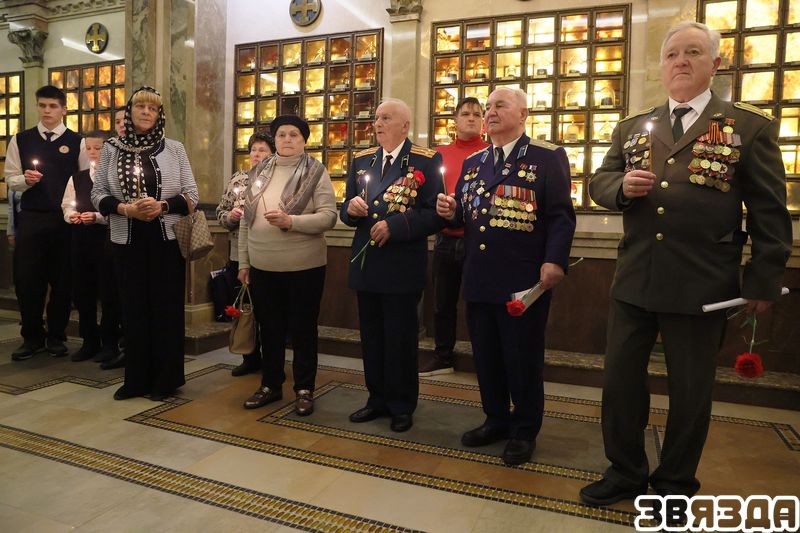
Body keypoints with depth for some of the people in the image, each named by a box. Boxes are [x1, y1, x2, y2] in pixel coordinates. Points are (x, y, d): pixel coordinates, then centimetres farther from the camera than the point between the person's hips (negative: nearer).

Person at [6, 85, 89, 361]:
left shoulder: (77, 142, 3)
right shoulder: (21, 140, 8)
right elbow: (11, 179, 9)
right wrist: (26, 179, -12)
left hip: (65, 219, -1)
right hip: (30, 218, 2)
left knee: (62, 280, 5)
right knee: (26, 279, 3)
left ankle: (56, 336, 20)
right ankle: (32, 337, 19)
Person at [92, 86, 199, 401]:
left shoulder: (174, 149, 2)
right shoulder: (111, 149, 6)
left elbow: (191, 196, 0)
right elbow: (98, 194, 4)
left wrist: (161, 206, -17)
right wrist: (126, 209, -14)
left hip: (166, 240, -1)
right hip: (127, 241, 2)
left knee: (166, 307, 3)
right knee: (133, 308, 7)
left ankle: (166, 379, 16)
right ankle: (136, 379, 19)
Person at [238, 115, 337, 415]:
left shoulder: (316, 173, -4)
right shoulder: (261, 173, 10)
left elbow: (328, 217, -12)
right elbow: (245, 220, 11)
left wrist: (291, 221, -23)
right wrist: (243, 261, 8)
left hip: (303, 266, -4)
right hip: (263, 266, 5)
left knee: (302, 328, 7)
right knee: (269, 327, 15)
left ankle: (304, 389, 21)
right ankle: (270, 385, 30)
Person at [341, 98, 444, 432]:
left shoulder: (426, 161, -5)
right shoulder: (361, 160, 11)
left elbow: (435, 215, -11)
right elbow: (346, 213, 13)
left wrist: (394, 225, -21)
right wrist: (352, 208, -10)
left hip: (403, 266, -5)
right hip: (365, 263, 5)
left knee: (400, 337, 6)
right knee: (371, 335, 14)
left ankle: (402, 405, 23)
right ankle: (378, 399, 30)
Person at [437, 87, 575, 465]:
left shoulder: (547, 157, -3)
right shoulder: (472, 162, 16)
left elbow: (561, 216, -8)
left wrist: (555, 260, -20)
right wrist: (451, 211, -3)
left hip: (524, 282, -6)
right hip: (479, 279, 6)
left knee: (523, 358, 6)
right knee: (486, 355, 15)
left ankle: (524, 431, 24)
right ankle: (496, 420, 34)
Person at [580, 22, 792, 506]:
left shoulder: (750, 126, 0)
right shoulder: (632, 128, 11)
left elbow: (771, 214, -1)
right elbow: (598, 183, 11)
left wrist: (763, 283, -4)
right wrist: (622, 186, -12)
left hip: (701, 286, -3)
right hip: (633, 280, 4)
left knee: (690, 389, 11)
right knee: (620, 379, 11)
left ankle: (675, 484, 32)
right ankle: (626, 472, 32)